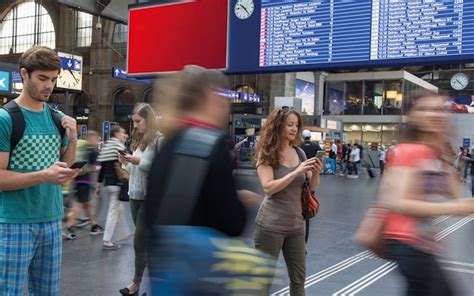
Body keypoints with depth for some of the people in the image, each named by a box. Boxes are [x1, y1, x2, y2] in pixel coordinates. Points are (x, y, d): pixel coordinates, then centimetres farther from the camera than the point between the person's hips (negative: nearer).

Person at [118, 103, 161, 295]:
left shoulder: (159, 140, -12)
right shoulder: (138, 140, 12)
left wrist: (139, 161, -21)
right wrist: (126, 163, -2)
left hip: (150, 198, -7)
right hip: (135, 195, 8)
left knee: (140, 242, -2)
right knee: (147, 240, 12)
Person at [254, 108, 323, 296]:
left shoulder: (299, 153, 7)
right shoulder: (266, 154, -8)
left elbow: (312, 187, 9)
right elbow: (268, 188, -19)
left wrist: (316, 172, -12)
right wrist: (296, 172, -25)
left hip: (296, 224, 5)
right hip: (270, 225, -5)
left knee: (299, 279, 12)